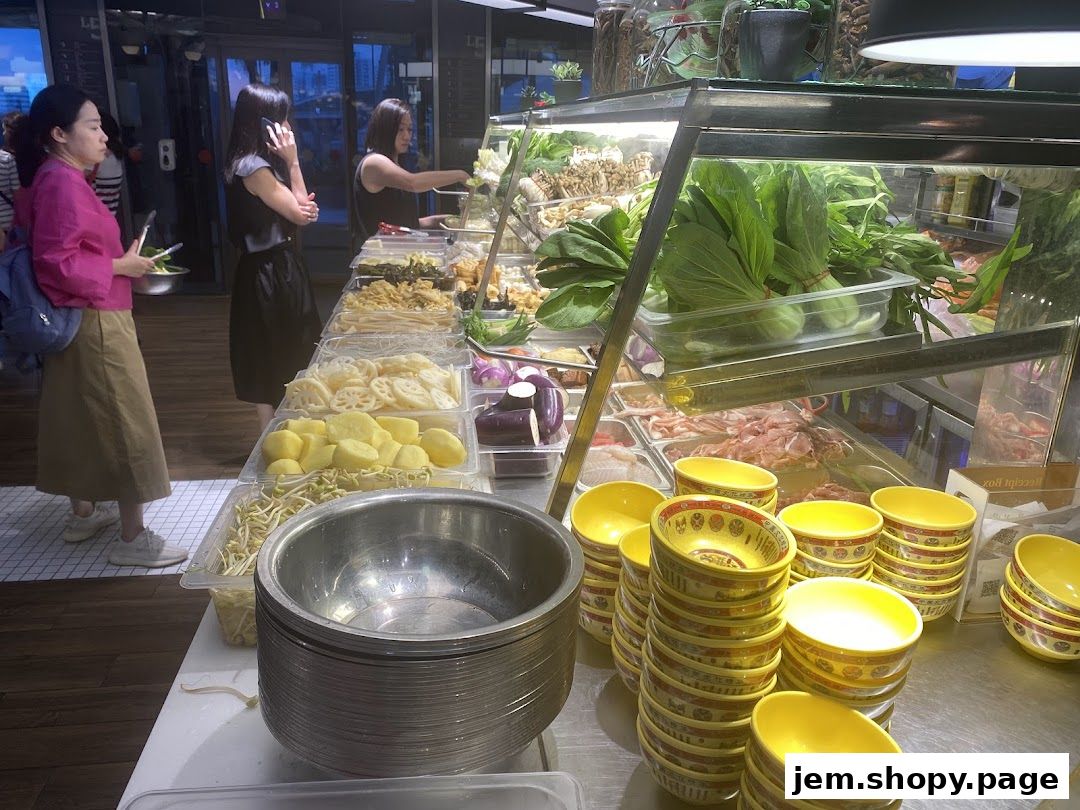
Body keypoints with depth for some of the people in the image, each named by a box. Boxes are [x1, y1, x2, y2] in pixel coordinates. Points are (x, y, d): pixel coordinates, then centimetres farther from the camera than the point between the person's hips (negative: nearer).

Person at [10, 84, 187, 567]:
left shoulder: (49, 179, 11)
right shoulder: (63, 182, -20)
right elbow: (58, 263, -25)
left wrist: (117, 260, 11)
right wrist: (121, 266, -15)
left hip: (75, 321, 11)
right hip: (95, 323, -11)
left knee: (79, 418, 19)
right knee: (126, 425, -4)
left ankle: (83, 513, 33)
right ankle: (133, 538, 5)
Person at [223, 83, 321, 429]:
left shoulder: (260, 162, 11)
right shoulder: (252, 167, -19)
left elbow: (300, 211, 11)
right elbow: (298, 213, -14)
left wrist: (308, 208, -11)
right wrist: (292, 160, -14)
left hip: (279, 266, 10)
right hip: (268, 272, -10)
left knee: (286, 356, 16)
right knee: (273, 361, 1)